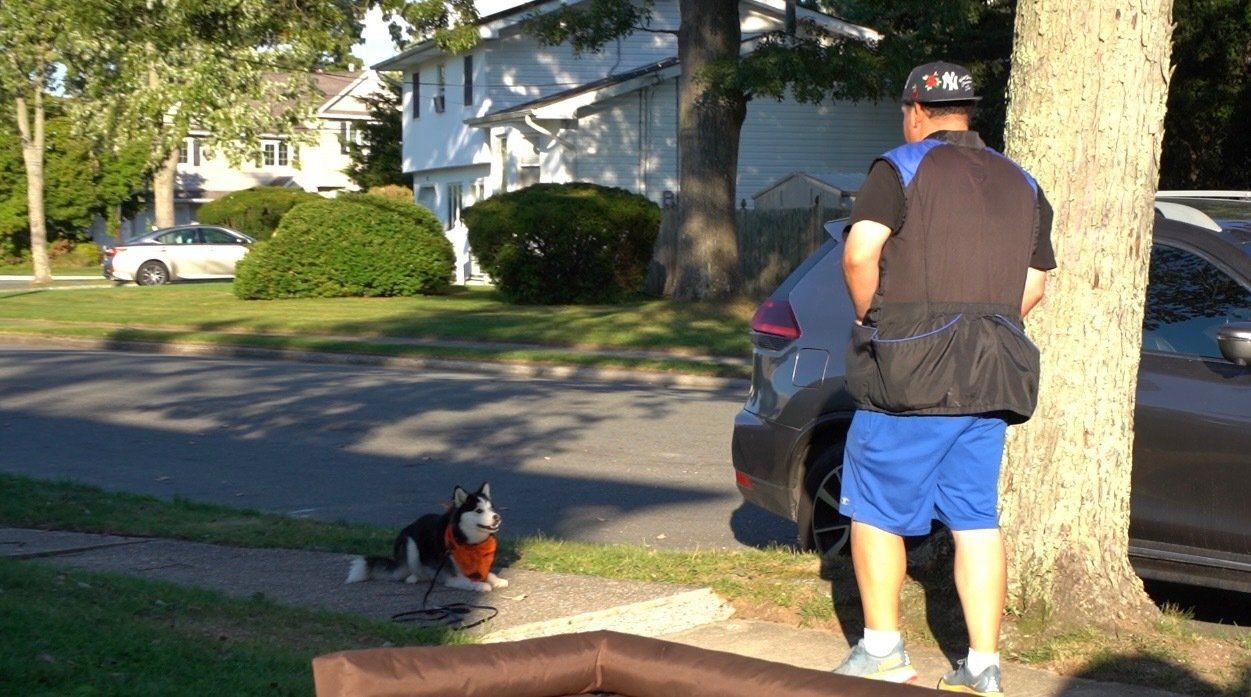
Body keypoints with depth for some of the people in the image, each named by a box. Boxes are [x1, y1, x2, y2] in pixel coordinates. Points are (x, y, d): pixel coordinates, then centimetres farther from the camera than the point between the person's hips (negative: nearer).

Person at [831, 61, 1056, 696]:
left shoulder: (902, 168, -3)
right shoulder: (1021, 184, 15)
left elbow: (860, 253, -16)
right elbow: (1034, 286, 14)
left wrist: (870, 317, -1)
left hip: (911, 375, -6)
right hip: (992, 380, 6)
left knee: (876, 510, 7)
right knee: (976, 517, 9)